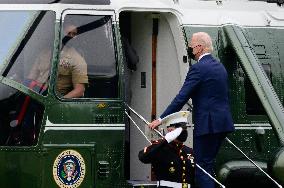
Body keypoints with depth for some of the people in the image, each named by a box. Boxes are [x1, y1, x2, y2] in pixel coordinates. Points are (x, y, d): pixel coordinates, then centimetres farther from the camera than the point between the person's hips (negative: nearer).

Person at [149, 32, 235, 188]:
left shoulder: (198, 68, -12)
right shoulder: (219, 66, 17)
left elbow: (182, 97, -16)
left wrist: (161, 119, -13)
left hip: (207, 124, -9)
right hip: (222, 123, 9)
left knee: (202, 168, -6)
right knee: (207, 165, 17)